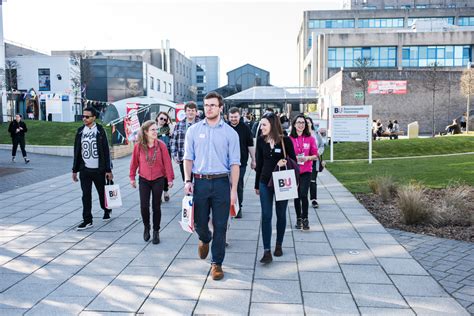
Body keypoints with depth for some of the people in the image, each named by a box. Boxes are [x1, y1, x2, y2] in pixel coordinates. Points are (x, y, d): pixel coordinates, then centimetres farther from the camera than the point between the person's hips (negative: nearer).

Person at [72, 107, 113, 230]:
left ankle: (107, 210, 37)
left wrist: (108, 170, -9)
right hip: (84, 169, 3)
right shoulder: (80, 131, 6)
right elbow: (77, 151, 9)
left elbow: (106, 151, -7)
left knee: (102, 192, 11)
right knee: (86, 195, 1)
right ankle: (87, 220, 7)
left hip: (98, 169, -3)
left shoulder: (100, 131, -6)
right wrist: (75, 170, 8)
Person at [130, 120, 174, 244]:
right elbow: (134, 162, 3)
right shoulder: (138, 146, -7)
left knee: (156, 206, 7)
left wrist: (170, 178, -4)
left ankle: (156, 232, 21)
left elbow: (167, 162, -5)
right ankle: (146, 227, 26)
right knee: (144, 206, -1)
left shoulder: (161, 145, -9)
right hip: (144, 180, 1)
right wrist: (132, 177, 7)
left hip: (158, 180, 0)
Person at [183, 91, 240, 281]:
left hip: (221, 182, -1)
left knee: (220, 226, 3)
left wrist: (234, 190, -5)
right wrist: (188, 181, -3)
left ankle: (216, 263, 18)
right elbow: (188, 158, 8)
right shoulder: (194, 130, 6)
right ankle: (204, 239, 45)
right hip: (200, 182, 1)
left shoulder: (230, 133, 2)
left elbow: (234, 163, 1)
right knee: (199, 222, 10)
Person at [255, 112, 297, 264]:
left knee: (281, 215, 11)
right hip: (265, 182, 2)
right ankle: (267, 251, -1)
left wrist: (285, 161, -19)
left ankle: (279, 245, 29)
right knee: (266, 216, -3)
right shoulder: (261, 140, 1)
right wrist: (257, 184, 11)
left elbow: (293, 160, 2)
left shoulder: (285, 140, -8)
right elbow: (259, 163, 8)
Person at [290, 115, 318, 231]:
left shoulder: (310, 138, 1)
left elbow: (315, 155, 4)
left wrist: (308, 158, -14)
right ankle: (298, 219, 25)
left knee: (303, 194, -13)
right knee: (296, 196, 9)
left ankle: (305, 219, 3)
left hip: (306, 171, -1)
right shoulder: (289, 139, -1)